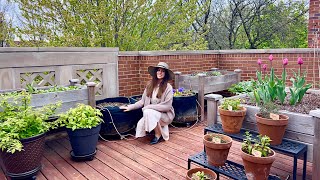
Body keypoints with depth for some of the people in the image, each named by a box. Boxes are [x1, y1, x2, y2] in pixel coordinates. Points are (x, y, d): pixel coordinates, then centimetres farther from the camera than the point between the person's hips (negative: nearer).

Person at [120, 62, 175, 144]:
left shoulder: (168, 87, -14)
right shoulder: (150, 85, 1)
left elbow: (167, 106, -19)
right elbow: (142, 101, 5)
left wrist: (149, 107, -20)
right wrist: (130, 107, -6)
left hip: (165, 115, -4)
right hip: (152, 114, 5)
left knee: (148, 112, -32)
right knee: (140, 125, -22)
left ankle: (158, 135, -9)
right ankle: (159, 127, 8)